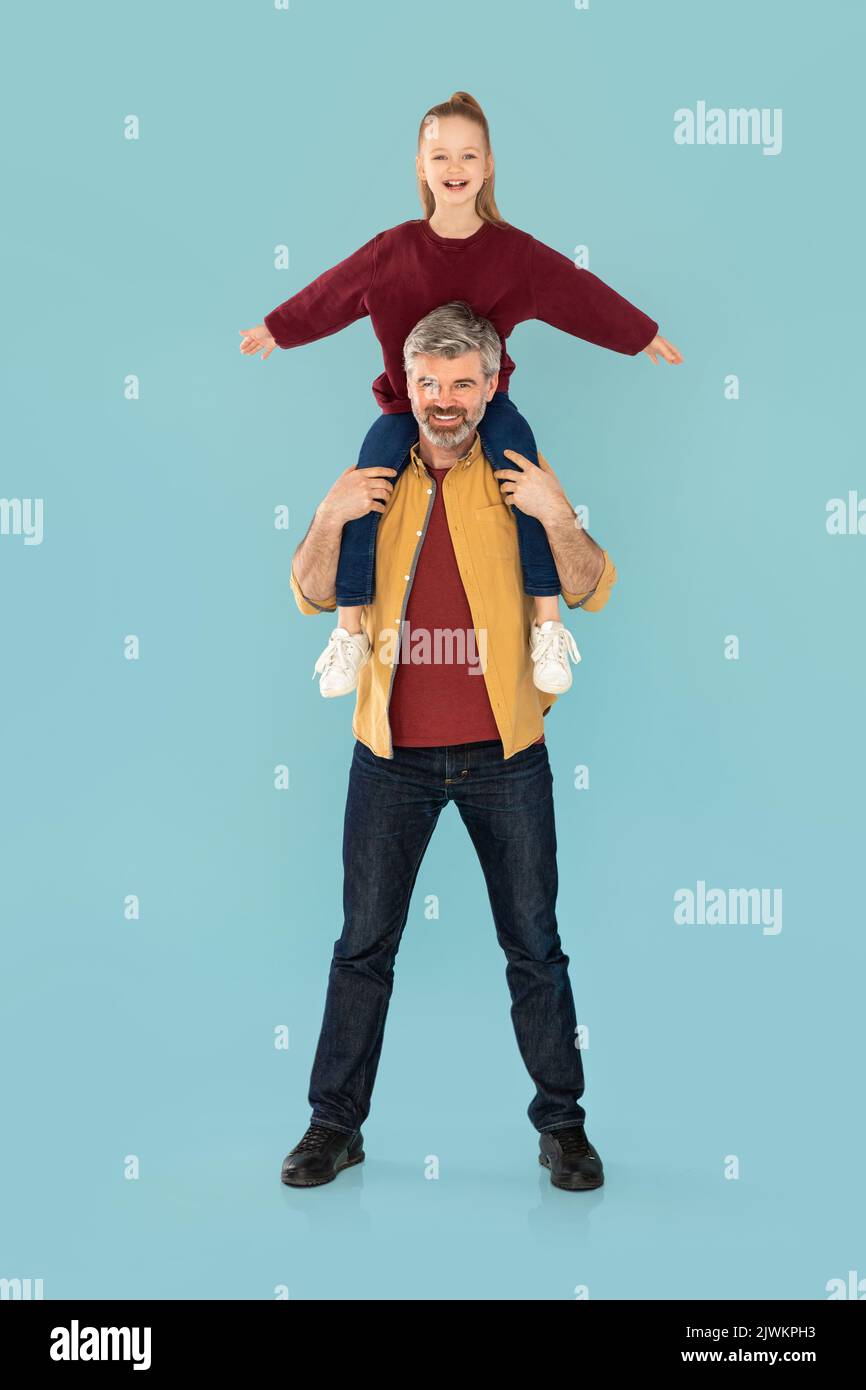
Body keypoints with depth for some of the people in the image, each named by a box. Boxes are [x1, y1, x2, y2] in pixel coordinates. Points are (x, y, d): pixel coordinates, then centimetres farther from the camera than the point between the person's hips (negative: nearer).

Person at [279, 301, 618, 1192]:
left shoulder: (520, 481, 4)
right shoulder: (375, 483, 9)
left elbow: (591, 593, -1)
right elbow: (312, 598, 6)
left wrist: (556, 516, -18)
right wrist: (328, 519, -11)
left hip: (504, 752, -1)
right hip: (393, 753, 1)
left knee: (534, 946, 6)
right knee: (364, 945, 7)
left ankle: (562, 1124, 21)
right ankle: (335, 1125, 20)